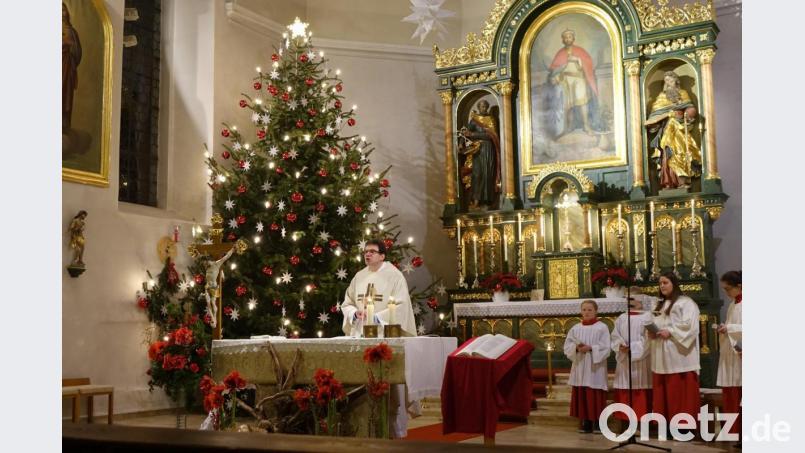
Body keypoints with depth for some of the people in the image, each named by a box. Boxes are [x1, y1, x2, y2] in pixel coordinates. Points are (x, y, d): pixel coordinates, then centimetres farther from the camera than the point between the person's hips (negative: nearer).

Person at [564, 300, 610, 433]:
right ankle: (585, 422, 9)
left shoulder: (602, 327, -1)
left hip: (595, 368, -4)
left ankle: (597, 422, 3)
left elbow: (605, 347, -8)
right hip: (580, 367, 4)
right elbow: (567, 346, 5)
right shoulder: (575, 328, 10)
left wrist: (590, 348, -20)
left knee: (596, 396, -4)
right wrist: (577, 348, -14)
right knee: (581, 395, 3)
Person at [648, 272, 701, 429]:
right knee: (663, 392, 5)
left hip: (679, 356, -7)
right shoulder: (660, 305, 21)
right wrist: (651, 332, 1)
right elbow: (655, 324, 23)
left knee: (680, 392, -7)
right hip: (662, 357, 7)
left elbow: (690, 325, -14)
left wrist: (670, 332, -18)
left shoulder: (686, 303, -3)